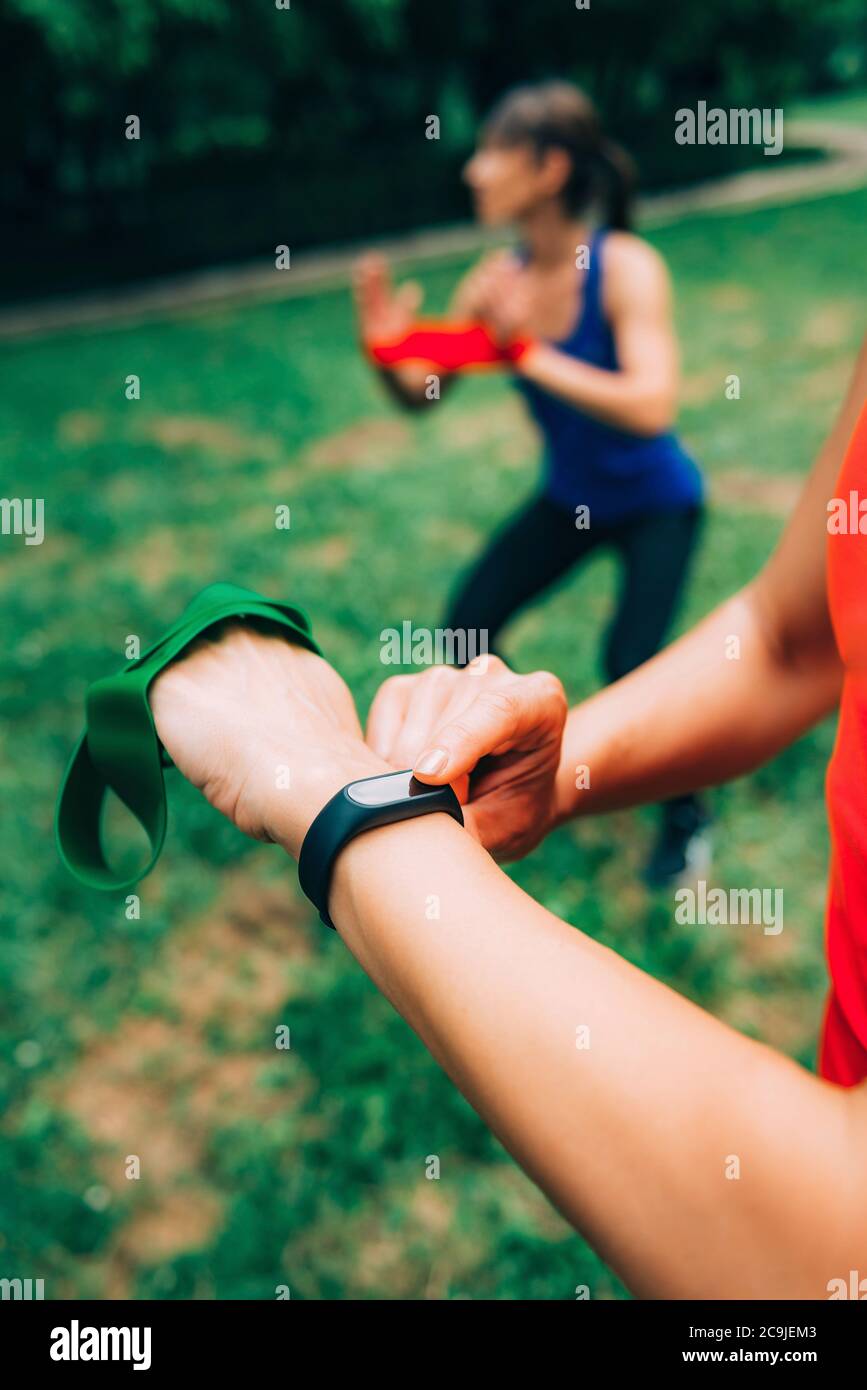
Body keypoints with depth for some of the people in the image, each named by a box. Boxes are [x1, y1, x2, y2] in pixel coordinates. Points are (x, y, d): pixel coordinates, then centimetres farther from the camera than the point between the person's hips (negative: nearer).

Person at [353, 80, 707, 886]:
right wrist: (387, 352, -24)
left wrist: (533, 355, -38)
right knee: (466, 627, -3)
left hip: (657, 504, -5)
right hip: (569, 499, 5)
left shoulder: (626, 267, -25)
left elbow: (650, 407, -38)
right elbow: (422, 394, -4)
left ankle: (684, 813, 12)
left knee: (629, 663, -18)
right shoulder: (497, 281, -12)